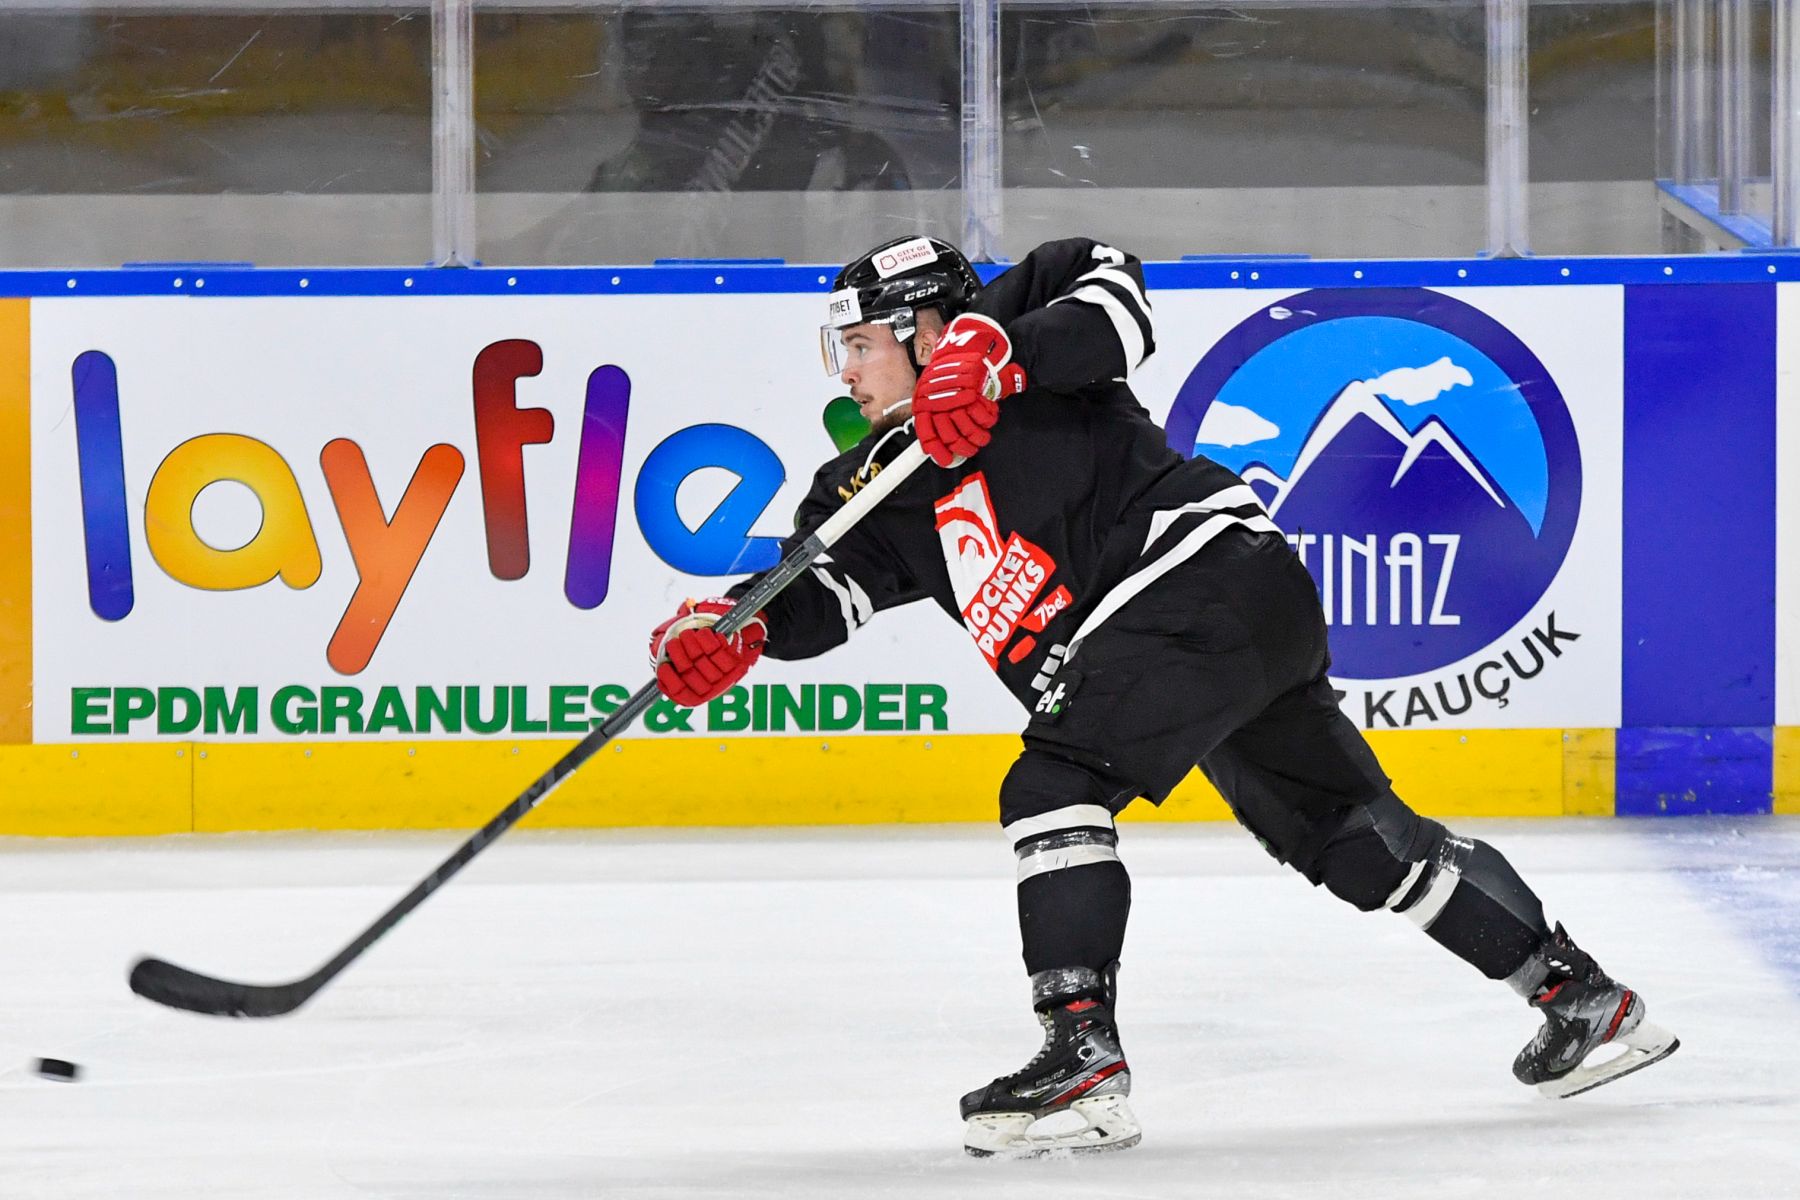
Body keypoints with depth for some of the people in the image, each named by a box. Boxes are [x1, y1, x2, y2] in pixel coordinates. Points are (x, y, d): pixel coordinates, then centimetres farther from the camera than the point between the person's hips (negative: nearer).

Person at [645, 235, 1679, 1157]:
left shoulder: (1005, 325, 0)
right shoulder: (884, 483, 21)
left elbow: (1115, 297, -17)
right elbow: (828, 583, 8)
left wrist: (994, 353, -28)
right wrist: (737, 629, -11)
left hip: (1206, 570, -10)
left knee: (1055, 790, -17)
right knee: (1354, 837, 16)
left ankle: (1084, 1061, -24)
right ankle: (1580, 994, 24)